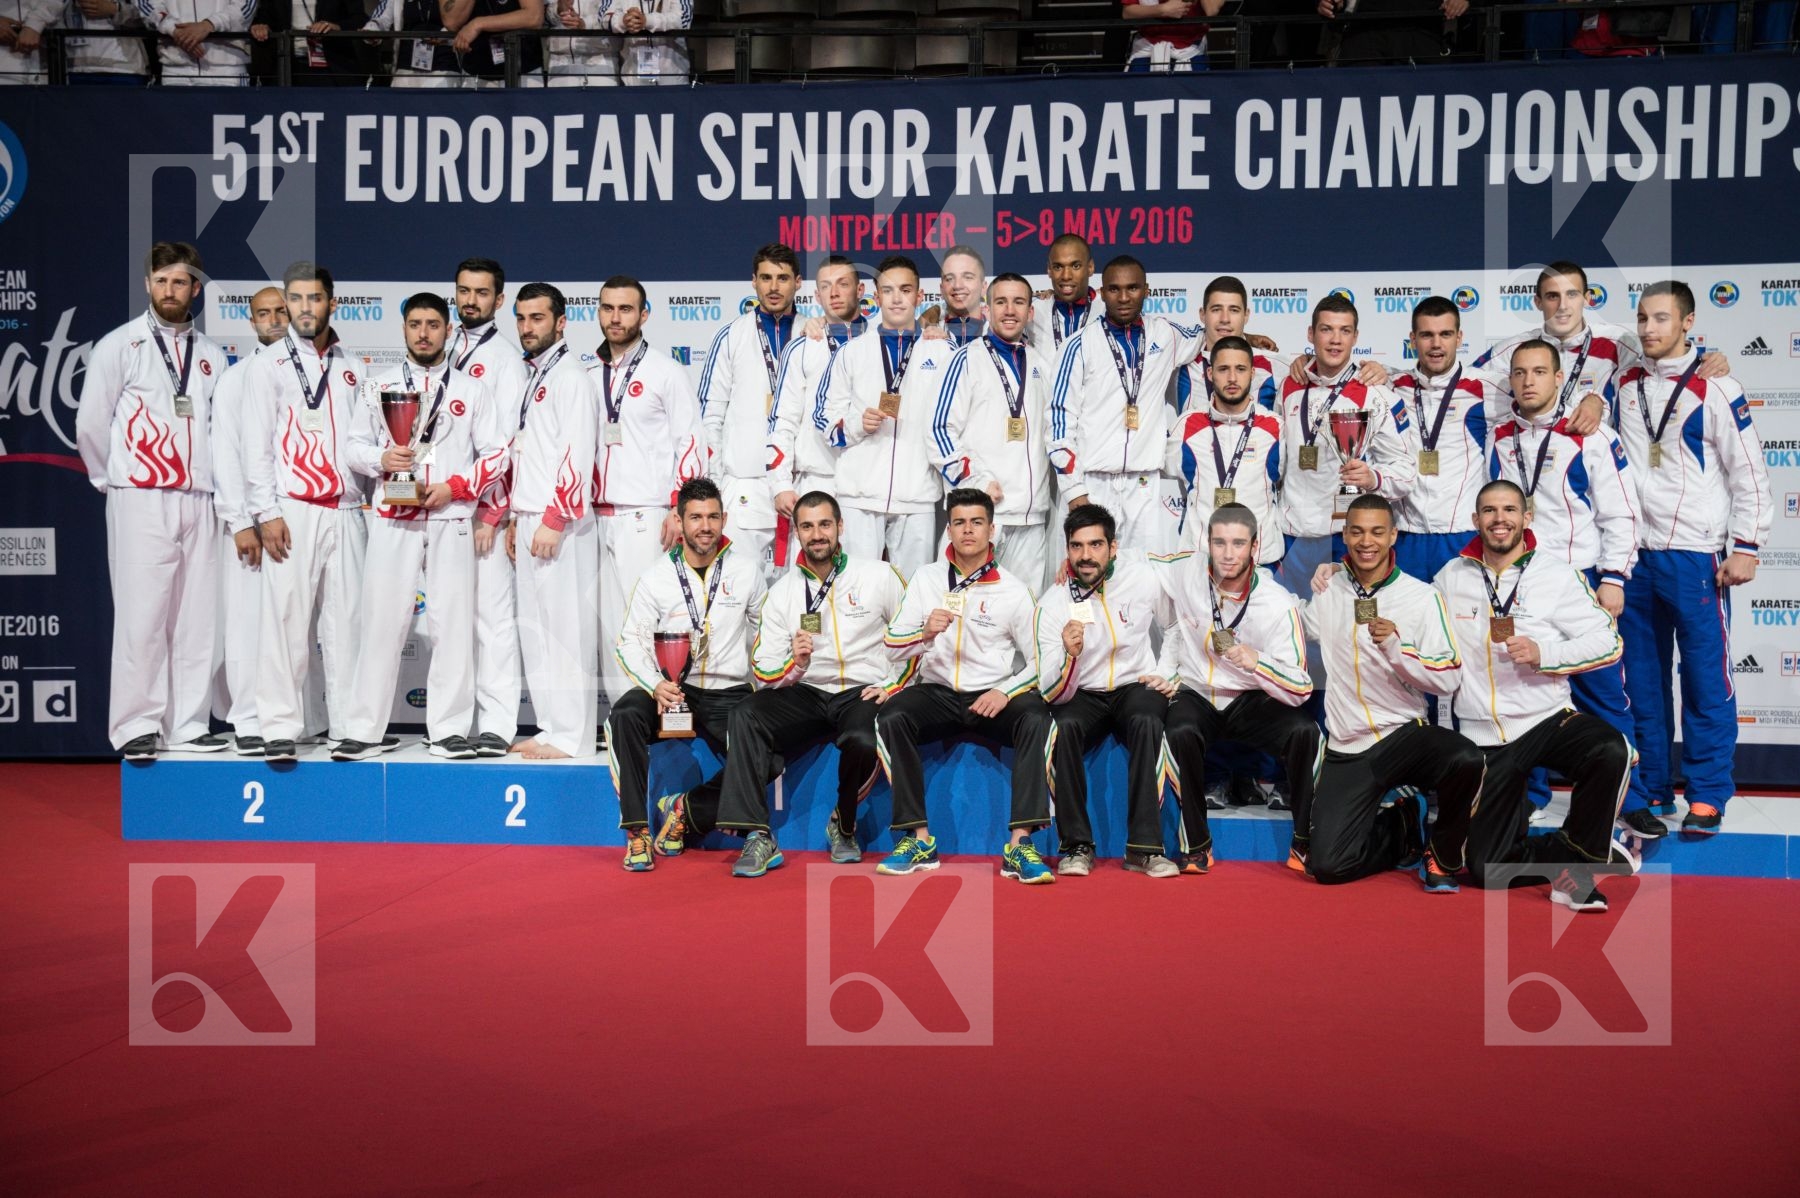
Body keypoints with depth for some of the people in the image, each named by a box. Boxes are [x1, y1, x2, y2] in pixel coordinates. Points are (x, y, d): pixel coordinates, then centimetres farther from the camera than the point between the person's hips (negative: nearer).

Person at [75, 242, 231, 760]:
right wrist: (116, 481, 7)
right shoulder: (120, 346, 2)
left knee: (196, 619, 4)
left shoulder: (211, 356, 13)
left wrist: (214, 484, 7)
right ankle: (136, 727, 0)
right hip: (141, 502, -4)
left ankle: (188, 725, 10)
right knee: (142, 617, -6)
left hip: (199, 503, 4)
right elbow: (90, 425, 2)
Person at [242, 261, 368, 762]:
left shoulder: (350, 368, 16)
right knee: (286, 621, -5)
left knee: (347, 622, 3)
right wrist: (267, 513, -9)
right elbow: (257, 444, -1)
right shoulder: (269, 364, 5)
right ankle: (280, 730, 1)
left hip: (346, 511, 3)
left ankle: (350, 726, 8)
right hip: (293, 510, -3)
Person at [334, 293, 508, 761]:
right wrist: (382, 458, -8)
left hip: (451, 519, 0)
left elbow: (497, 454, 4)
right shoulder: (382, 386, 14)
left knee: (452, 622, -1)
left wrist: (453, 486, -8)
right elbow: (355, 445, 13)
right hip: (393, 519, 1)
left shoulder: (472, 389, 10)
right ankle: (364, 730, 4)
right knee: (381, 621, -2)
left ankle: (449, 730, 5)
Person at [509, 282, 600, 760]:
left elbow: (577, 453, -16)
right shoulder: (533, 378, 20)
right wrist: (517, 518, 19)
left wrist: (553, 520, -20)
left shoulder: (570, 376, -8)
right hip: (531, 520, 10)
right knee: (535, 627, 10)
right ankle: (552, 728, 17)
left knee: (566, 627, -7)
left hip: (559, 523, -9)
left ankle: (572, 737, -3)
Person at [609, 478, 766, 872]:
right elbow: (631, 640, -2)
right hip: (671, 687, 0)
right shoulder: (657, 576, 2)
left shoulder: (747, 570, 5)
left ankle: (686, 811, -4)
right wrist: (655, 685, -20)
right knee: (623, 717, -31)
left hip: (729, 692, 1)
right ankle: (637, 830, -23)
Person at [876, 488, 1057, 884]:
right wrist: (926, 632, -17)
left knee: (1037, 719, -32)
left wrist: (1006, 692, -16)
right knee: (891, 717, -29)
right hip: (937, 692, 1)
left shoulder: (1013, 590, 3)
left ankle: (1020, 846, -32)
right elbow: (893, 646, 4)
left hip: (993, 695, -1)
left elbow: (1039, 659, 2)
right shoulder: (927, 578, 8)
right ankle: (919, 840, -22)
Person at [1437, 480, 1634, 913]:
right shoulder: (1452, 576, 4)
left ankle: (1576, 860, -14)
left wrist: (1543, 654, -20)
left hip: (1547, 719, -1)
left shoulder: (1556, 576, -3)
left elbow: (1607, 642, -6)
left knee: (1611, 751, -36)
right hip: (1483, 735, 2)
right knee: (1486, 869, -4)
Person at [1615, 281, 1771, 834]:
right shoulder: (1625, 385, 9)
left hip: (1696, 557, -5)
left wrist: (1745, 547, -8)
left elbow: (1750, 472, -4)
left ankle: (1707, 796, 8)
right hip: (1635, 555, 5)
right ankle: (1651, 788, 19)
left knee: (1706, 679, -1)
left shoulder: (1715, 389, -5)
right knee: (1642, 679, 9)